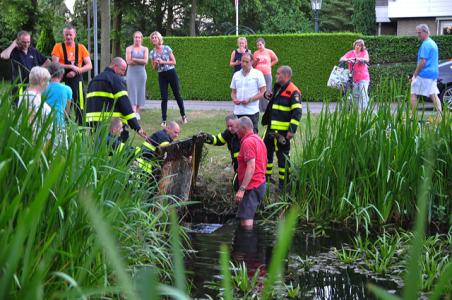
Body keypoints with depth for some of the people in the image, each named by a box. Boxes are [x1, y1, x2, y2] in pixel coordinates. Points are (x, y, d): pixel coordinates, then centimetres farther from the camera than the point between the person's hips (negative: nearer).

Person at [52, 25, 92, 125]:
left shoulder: (81, 48, 7)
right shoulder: (58, 47, 2)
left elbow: (89, 66, 2)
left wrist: (76, 71, -13)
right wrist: (71, 66, -15)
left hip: (77, 79, 2)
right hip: (63, 80, -2)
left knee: (79, 105, 1)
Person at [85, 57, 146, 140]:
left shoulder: (94, 80, 23)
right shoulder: (116, 79, -4)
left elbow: (89, 105, 24)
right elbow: (125, 104, -12)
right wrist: (137, 127, -13)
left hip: (92, 124, 8)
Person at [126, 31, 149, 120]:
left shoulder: (145, 49, 8)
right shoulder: (129, 48, 2)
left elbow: (145, 61, -6)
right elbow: (128, 61, -10)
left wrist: (134, 59, -10)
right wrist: (141, 61, -9)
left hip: (141, 73, 2)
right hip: (132, 73, -2)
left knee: (140, 92, 3)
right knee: (132, 92, -9)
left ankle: (137, 112, 11)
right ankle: (133, 112, -16)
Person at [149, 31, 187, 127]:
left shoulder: (167, 48, -4)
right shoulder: (152, 52, 4)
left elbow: (174, 62, -5)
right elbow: (154, 68, 11)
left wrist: (163, 62, -15)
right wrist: (155, 63, -12)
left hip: (171, 73, -2)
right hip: (161, 76, 2)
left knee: (177, 95, 5)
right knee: (164, 98, -2)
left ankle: (183, 115, 20)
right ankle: (164, 120, 2)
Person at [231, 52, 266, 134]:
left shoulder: (257, 74, 1)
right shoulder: (236, 75, 15)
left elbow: (262, 92, -3)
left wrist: (250, 100, -14)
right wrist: (234, 99, -3)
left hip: (252, 111, -4)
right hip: (238, 111, 5)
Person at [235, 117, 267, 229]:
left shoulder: (248, 142, -15)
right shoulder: (257, 139, 18)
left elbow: (251, 167, -23)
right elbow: (264, 161, 25)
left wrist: (242, 189, -26)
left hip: (252, 186, -11)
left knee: (246, 220, -15)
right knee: (246, 218, 14)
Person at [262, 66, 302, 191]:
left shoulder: (293, 92, -15)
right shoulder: (277, 88, 13)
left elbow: (297, 113, -20)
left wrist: (292, 130, -24)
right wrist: (269, 96, 10)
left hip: (282, 131, -9)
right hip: (271, 129, 9)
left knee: (282, 155, -1)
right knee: (266, 151, 17)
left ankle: (283, 182, 10)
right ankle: (266, 176, 33)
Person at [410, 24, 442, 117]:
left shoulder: (425, 44, -14)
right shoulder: (433, 43, 16)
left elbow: (422, 62, -19)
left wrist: (415, 75, -13)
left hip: (424, 74, -9)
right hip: (433, 73, 9)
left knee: (413, 94, -1)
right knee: (434, 95, 8)